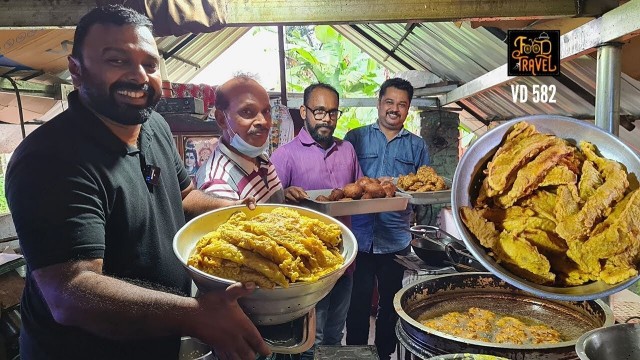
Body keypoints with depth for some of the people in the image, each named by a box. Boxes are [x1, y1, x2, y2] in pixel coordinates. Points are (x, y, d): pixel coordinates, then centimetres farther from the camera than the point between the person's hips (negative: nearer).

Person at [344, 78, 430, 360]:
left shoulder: (417, 146, 8)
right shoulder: (356, 137, 4)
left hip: (396, 240, 2)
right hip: (360, 237, -1)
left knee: (390, 305, 16)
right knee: (357, 304, 6)